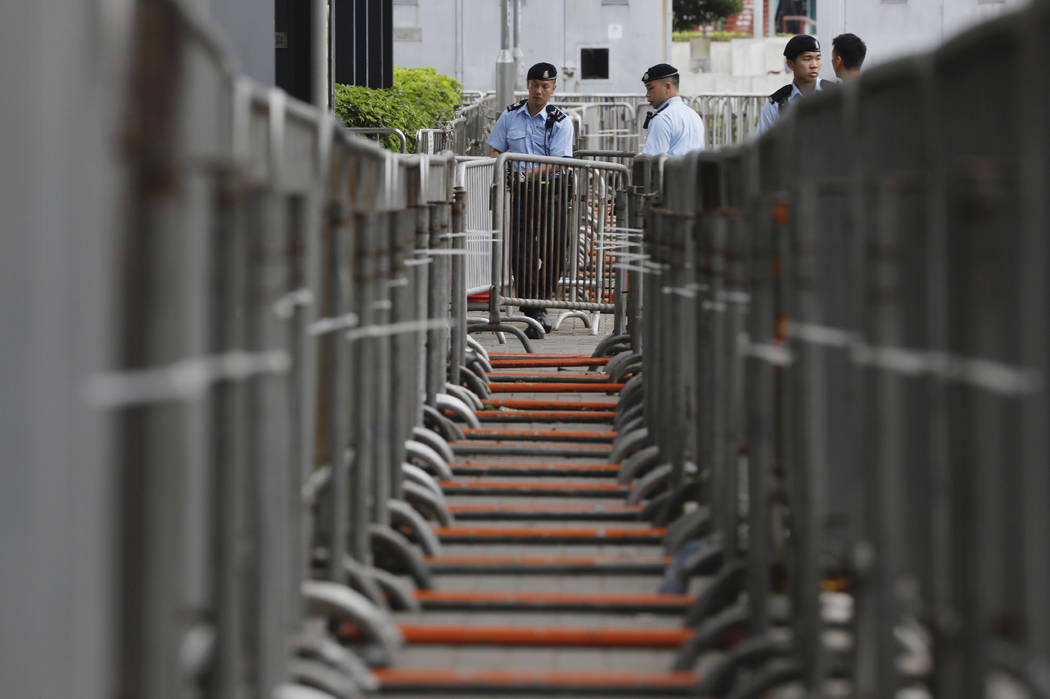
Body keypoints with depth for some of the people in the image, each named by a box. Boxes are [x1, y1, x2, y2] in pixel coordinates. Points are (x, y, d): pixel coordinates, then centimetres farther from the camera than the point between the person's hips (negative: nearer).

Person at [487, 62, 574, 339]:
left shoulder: (560, 122, -1)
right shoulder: (510, 116, 7)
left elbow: (557, 162, -11)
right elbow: (496, 151, 11)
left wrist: (527, 172, -24)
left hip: (550, 193, -1)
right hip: (519, 192, 1)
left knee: (555, 253, 1)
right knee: (522, 252, -7)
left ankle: (540, 303, 25)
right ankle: (533, 315, -4)